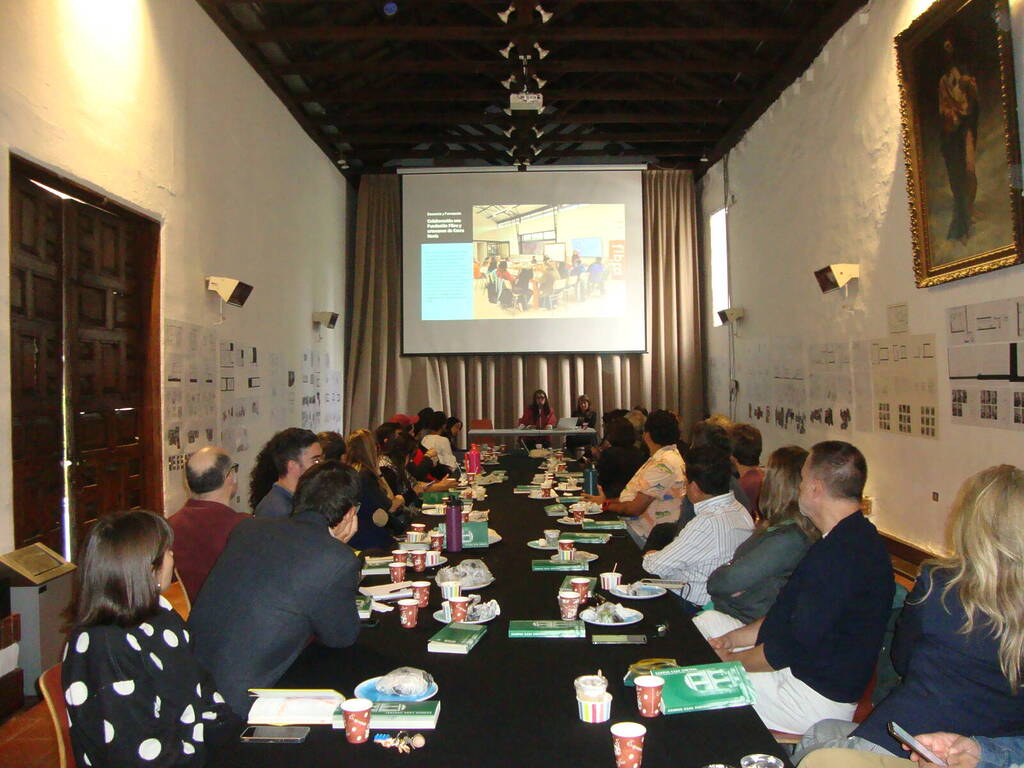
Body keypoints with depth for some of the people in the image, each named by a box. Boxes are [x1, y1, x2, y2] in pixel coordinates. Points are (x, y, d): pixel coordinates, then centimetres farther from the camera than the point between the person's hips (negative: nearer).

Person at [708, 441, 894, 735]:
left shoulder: (841, 553, -28)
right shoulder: (854, 539, 9)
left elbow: (794, 646, -25)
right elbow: (790, 615, 14)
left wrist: (733, 661, -10)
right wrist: (735, 638, 7)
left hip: (817, 698, -10)